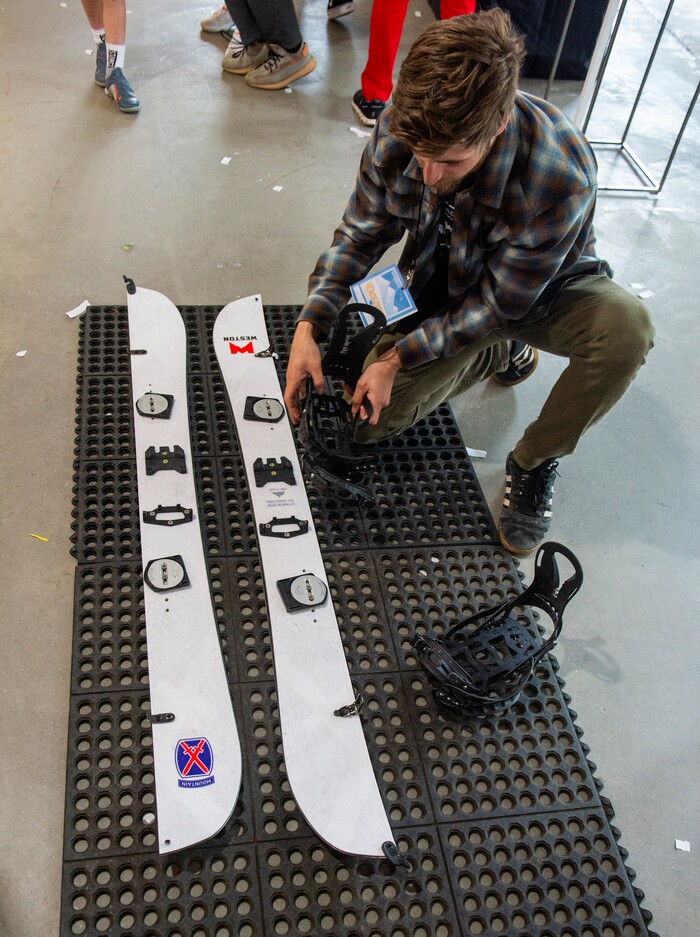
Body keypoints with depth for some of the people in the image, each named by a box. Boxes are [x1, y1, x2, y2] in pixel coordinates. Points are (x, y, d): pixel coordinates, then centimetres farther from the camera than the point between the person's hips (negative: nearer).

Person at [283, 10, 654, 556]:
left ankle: (535, 460, -9)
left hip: (541, 292, -3)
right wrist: (308, 328, -23)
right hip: (443, 292, 4)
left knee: (625, 324, -37)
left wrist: (399, 356, -27)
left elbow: (499, 303, -26)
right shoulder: (398, 132, -24)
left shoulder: (560, 175, -37)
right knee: (364, 422, -8)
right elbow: (362, 233, -10)